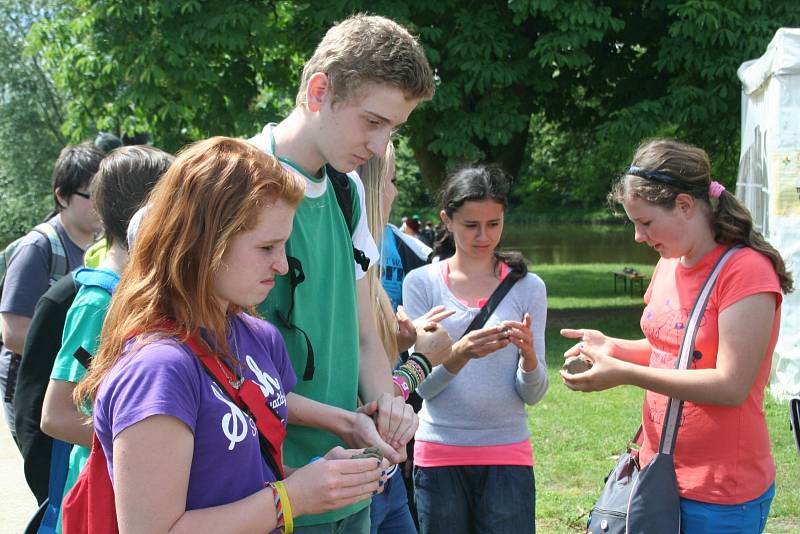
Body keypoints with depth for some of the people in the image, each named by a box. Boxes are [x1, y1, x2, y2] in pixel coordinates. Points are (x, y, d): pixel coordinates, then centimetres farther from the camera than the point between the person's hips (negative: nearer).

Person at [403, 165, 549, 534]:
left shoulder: (528, 287, 3)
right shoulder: (421, 282, 0)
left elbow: (533, 394, 0)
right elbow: (422, 384, -6)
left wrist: (528, 354, -21)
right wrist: (461, 354, -25)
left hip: (507, 453, 0)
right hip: (440, 453, 0)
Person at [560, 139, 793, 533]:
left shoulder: (747, 271, -17)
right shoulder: (670, 264, 8)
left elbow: (731, 386, -21)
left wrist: (625, 374, -23)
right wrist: (613, 348, 0)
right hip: (660, 471, 7)